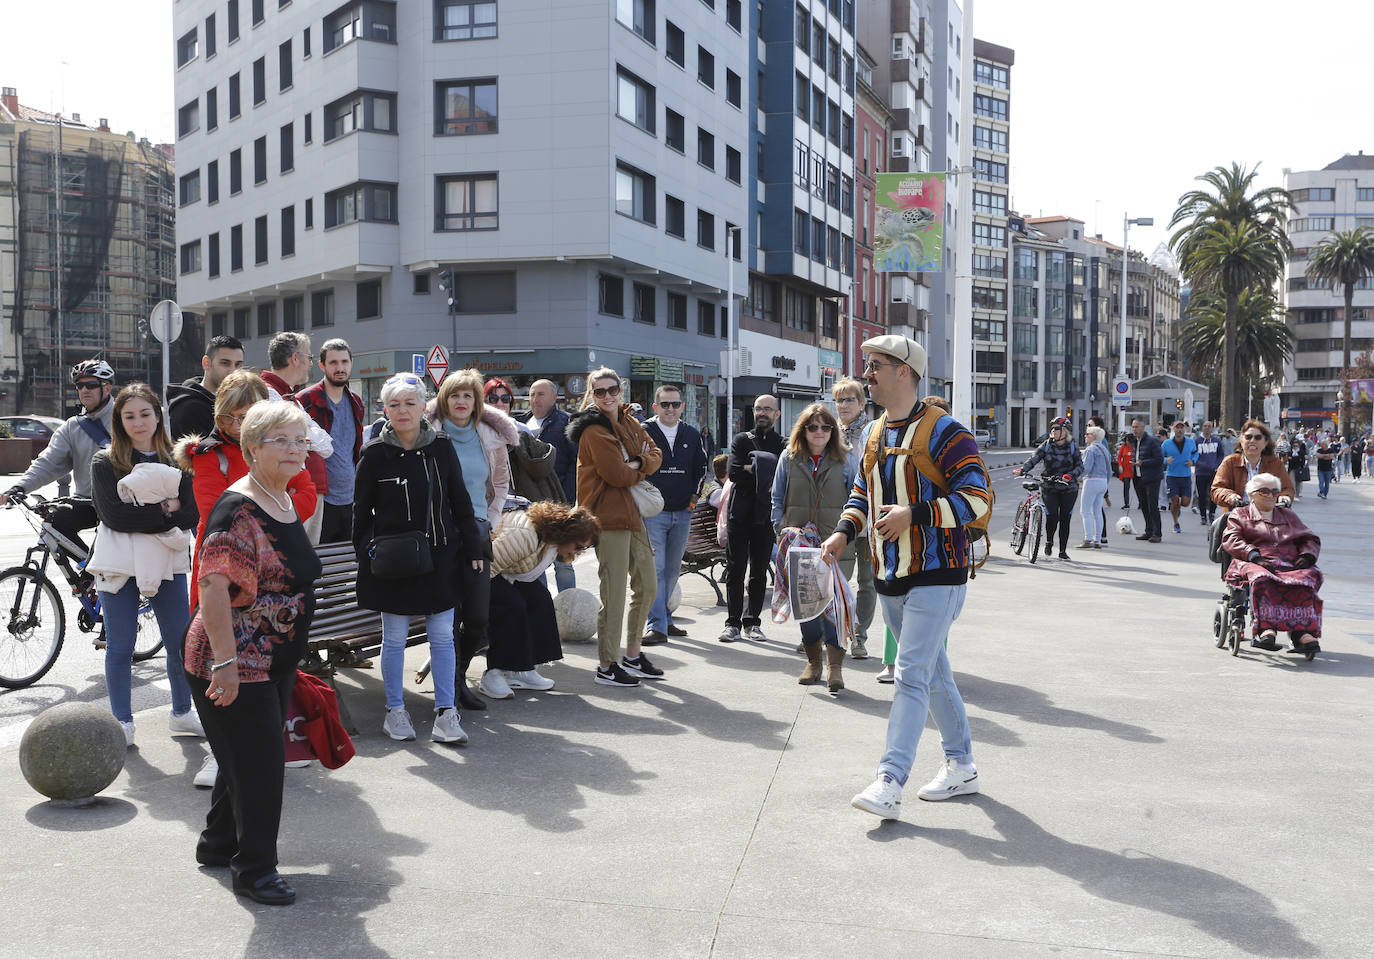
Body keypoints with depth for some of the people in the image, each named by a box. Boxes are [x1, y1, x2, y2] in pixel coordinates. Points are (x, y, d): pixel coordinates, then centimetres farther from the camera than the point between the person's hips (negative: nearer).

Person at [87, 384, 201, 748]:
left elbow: (191, 514, -4)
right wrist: (165, 510, -14)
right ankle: (122, 722, 17)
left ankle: (182, 713, 24)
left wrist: (141, 518, -16)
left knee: (181, 643, 5)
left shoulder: (176, 461, 6)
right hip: (119, 566, -2)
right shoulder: (105, 462, -1)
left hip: (168, 564, 2)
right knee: (120, 647, 4)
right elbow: (113, 515, -13)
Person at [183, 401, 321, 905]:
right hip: (235, 663, -9)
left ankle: (217, 845, 39)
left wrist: (292, 654, 24)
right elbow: (213, 583, -28)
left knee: (249, 756, 20)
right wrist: (225, 660, -31)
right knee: (258, 761, -1)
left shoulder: (286, 501, 9)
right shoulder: (239, 507, -20)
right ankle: (254, 868, 14)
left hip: (276, 662, 9)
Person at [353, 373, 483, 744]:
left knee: (442, 636, 3)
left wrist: (473, 548, 6)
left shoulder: (441, 447, 3)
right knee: (394, 638, 8)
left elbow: (461, 502, 9)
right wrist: (366, 550, -4)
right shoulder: (375, 453, -3)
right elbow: (361, 509, 3)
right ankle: (395, 711, 22)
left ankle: (445, 713, 11)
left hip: (440, 557, 2)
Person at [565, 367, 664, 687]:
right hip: (608, 515, -9)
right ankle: (607, 667, 3)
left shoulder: (630, 422, 14)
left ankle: (634, 655, 29)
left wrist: (637, 464, -12)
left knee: (646, 587, 15)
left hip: (634, 513, 9)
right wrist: (639, 470, 0)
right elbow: (617, 475, -19)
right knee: (615, 594, -6)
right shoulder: (594, 431, -13)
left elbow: (655, 454, 8)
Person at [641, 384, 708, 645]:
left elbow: (700, 468, 20)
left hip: (682, 514, 5)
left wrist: (693, 496, 10)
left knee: (672, 570, 12)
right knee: (655, 569, -11)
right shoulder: (644, 433, -4)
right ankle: (657, 626, -11)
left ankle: (664, 618, 24)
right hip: (652, 513, -5)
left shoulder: (692, 435, 9)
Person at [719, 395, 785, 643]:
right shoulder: (741, 440, 10)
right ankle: (733, 623, 5)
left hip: (765, 515, 0)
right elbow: (733, 472, -4)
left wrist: (751, 469, -12)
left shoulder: (784, 445, 8)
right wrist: (764, 473, -8)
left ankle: (752, 623, 14)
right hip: (739, 513, 0)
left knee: (759, 572, 6)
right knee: (735, 569, -1)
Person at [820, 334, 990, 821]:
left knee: (911, 676, -12)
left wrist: (913, 515, -23)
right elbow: (862, 491, 24)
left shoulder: (943, 431, -12)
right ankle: (961, 766, 29)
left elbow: (977, 499, -17)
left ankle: (890, 781, -13)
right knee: (934, 674, 16)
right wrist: (844, 531, 7)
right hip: (889, 575, 8)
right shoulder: (875, 434, 13)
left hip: (935, 574, -8)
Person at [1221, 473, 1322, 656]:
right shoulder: (1239, 515, 22)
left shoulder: (1288, 515, 34)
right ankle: (1266, 629, -56)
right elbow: (1230, 540, 4)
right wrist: (1254, 555, -14)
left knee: (1305, 578, -34)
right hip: (1255, 564, -3)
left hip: (1289, 565, 3)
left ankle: (1303, 632, -49)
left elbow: (1310, 539, 28)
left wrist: (1306, 556, 3)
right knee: (1261, 579, -41)